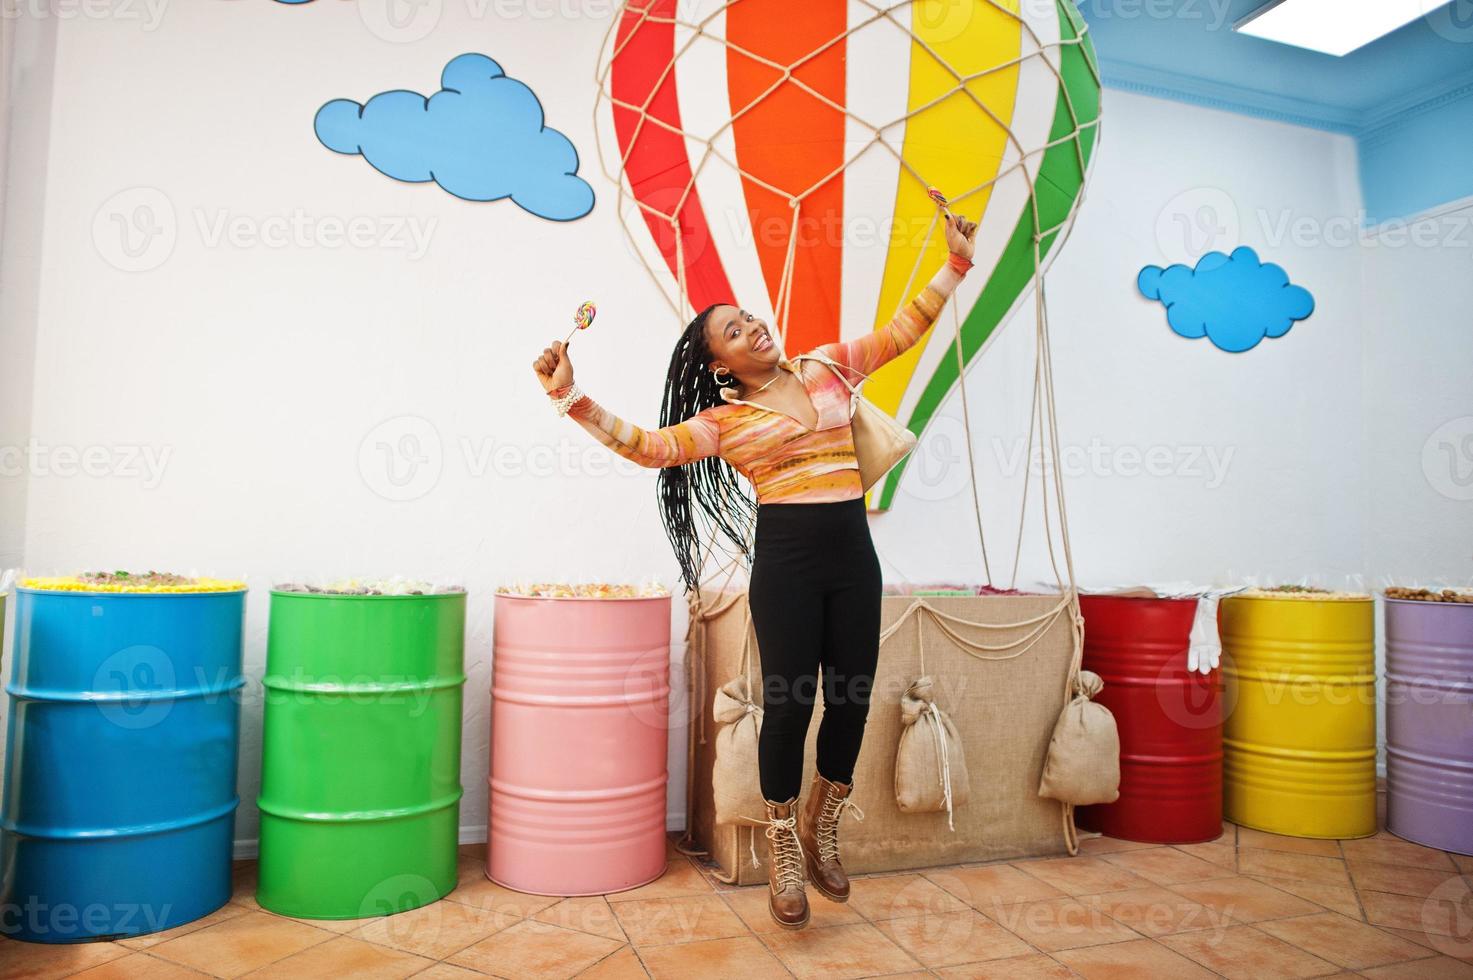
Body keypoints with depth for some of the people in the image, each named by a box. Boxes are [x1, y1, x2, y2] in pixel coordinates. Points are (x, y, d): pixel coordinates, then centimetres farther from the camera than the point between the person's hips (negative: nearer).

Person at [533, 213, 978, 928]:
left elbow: (903, 331, 16)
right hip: (785, 555, -3)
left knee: (851, 700, 5)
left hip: (853, 552, 4)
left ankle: (820, 830, 30)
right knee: (788, 703, -4)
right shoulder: (722, 420, 4)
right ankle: (783, 850, 18)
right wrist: (572, 397, -14)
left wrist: (955, 260, 12)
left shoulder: (828, 367, 13)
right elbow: (650, 446, -7)